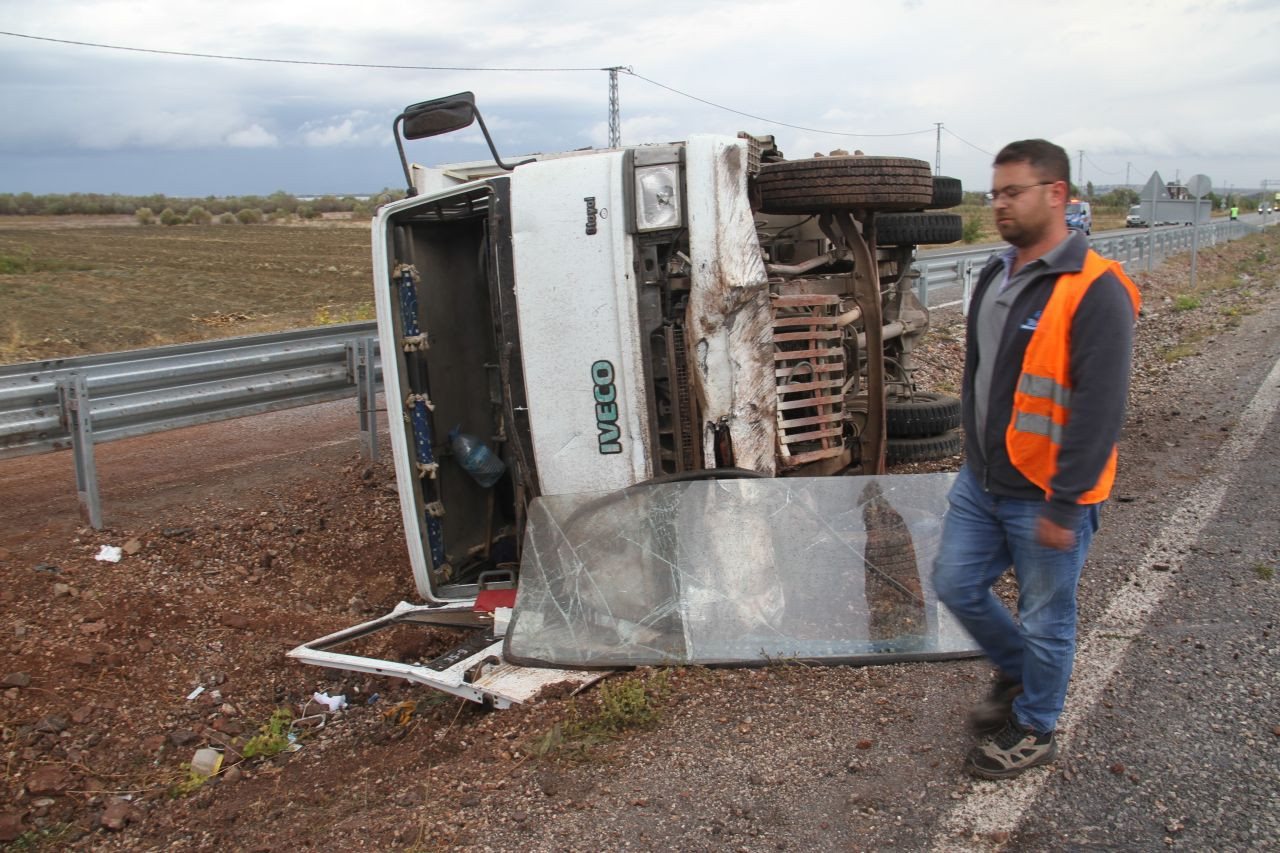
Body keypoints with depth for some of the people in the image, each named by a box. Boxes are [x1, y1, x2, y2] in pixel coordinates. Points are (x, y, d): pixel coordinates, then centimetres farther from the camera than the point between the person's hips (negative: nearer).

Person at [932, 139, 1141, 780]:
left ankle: (1034, 730, 32)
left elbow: (1099, 410, -23)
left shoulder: (1095, 292, -20)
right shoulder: (996, 276, 7)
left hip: (1045, 498, -8)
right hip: (981, 482, 8)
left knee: (1044, 619, 9)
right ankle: (1017, 673, 42)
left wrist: (1064, 506, -23)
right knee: (957, 585, 16)